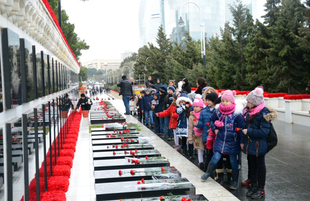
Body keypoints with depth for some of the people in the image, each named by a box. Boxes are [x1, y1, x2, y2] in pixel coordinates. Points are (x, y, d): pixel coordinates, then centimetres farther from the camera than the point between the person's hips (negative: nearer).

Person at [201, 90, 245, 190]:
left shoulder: (237, 113, -13)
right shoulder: (218, 111, -2)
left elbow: (241, 128, -8)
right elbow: (211, 120, 18)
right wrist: (215, 129, 7)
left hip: (232, 141, -2)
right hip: (220, 139, 2)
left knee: (233, 160, 7)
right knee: (216, 157, -2)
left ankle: (235, 181, 21)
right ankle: (207, 173, 22)